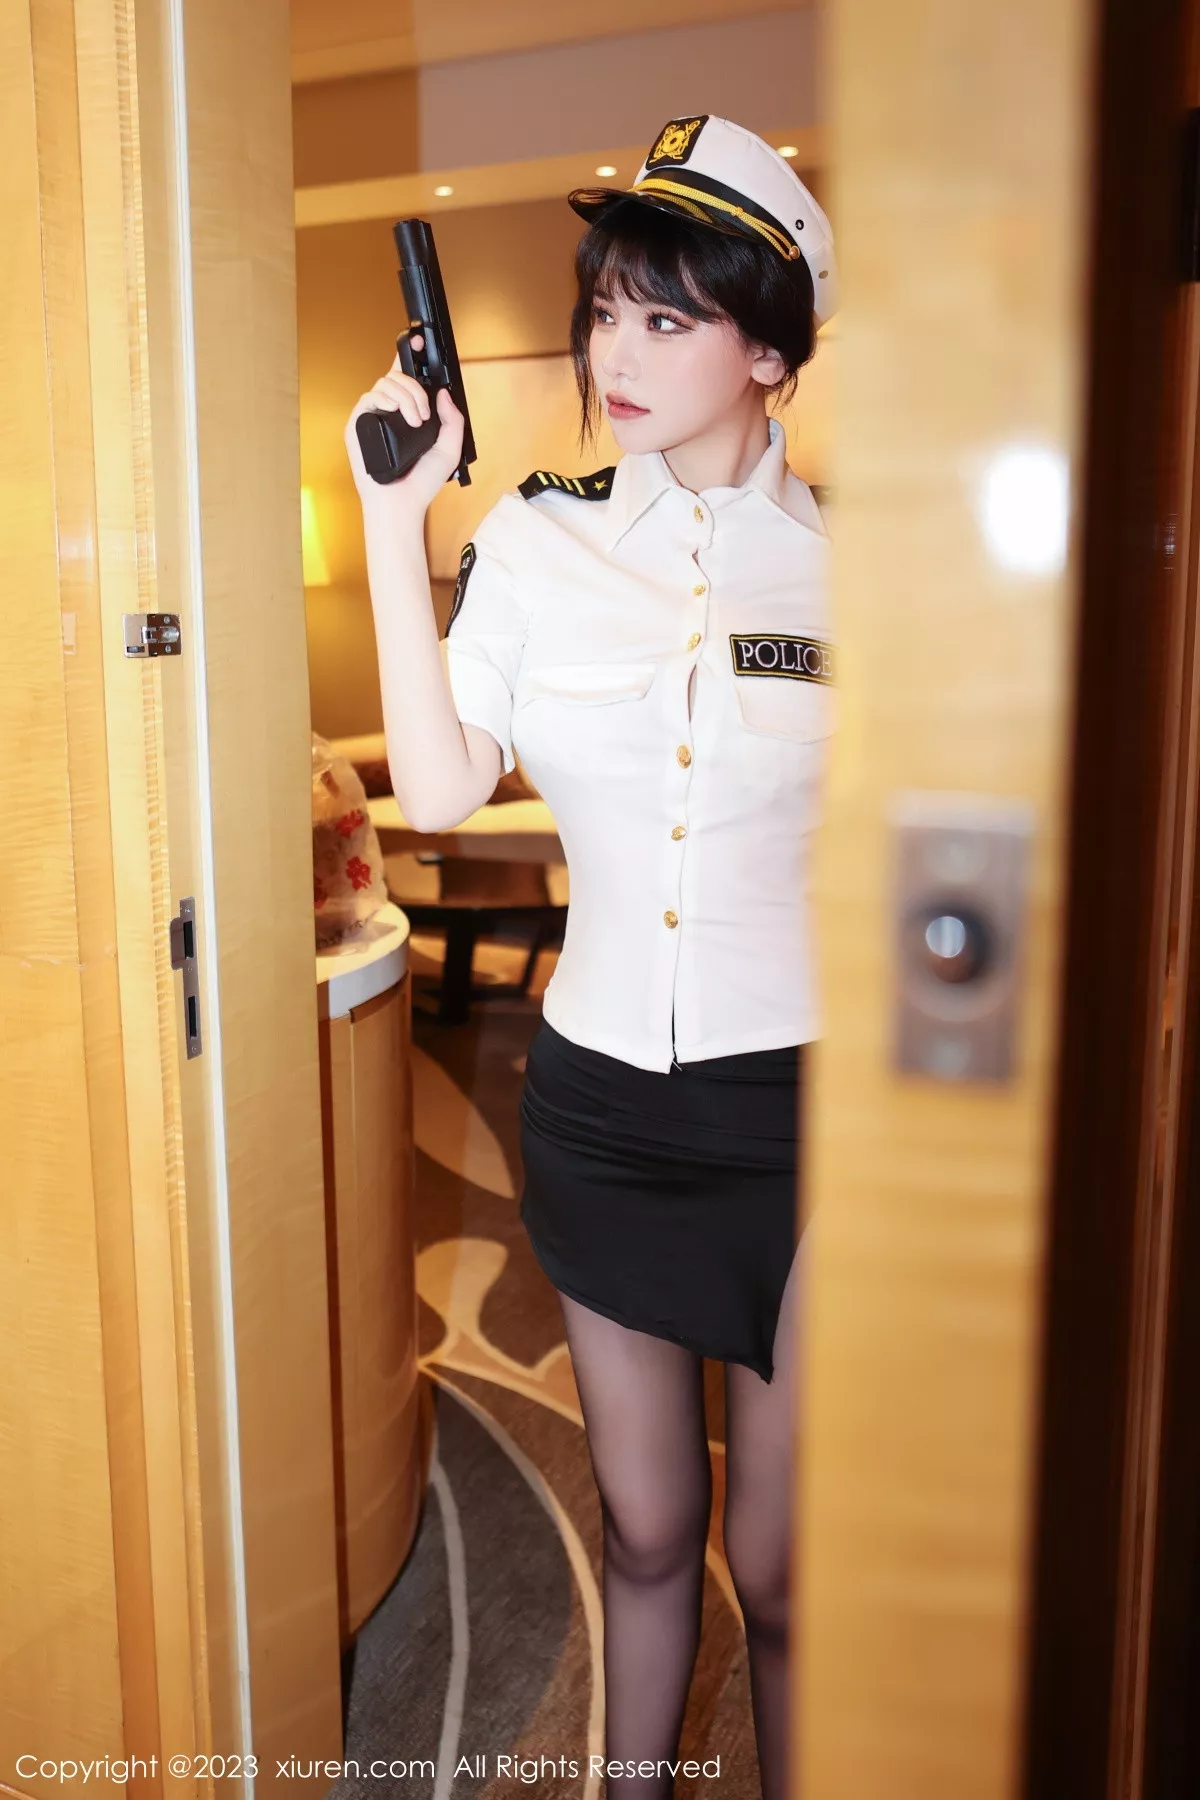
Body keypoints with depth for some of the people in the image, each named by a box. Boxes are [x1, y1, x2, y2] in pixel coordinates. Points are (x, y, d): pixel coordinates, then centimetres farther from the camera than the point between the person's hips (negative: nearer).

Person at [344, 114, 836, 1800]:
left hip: (797, 1100, -1)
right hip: (599, 1093, 2)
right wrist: (394, 525, -9)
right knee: (645, 1529, 19)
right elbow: (438, 791, -7)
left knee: (779, 1567, 10)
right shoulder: (537, 537, 1)